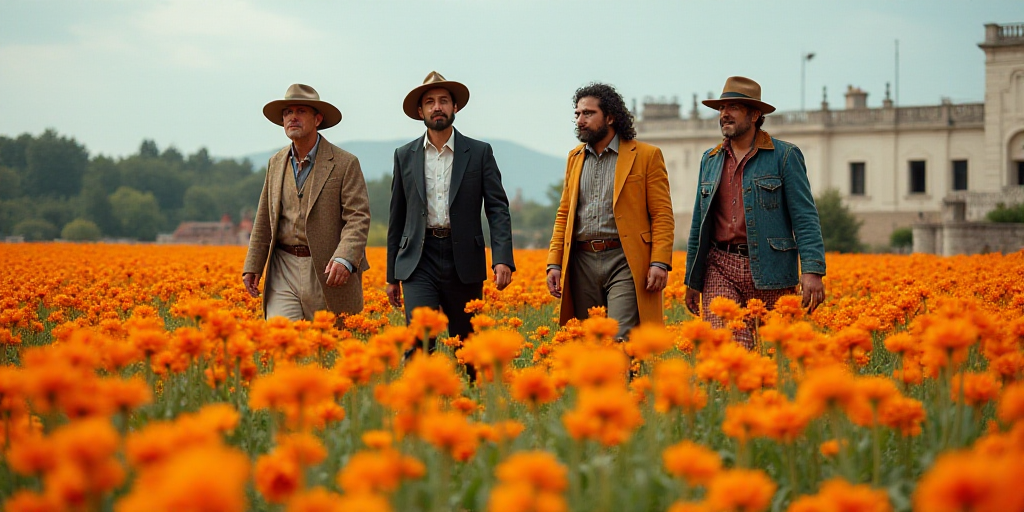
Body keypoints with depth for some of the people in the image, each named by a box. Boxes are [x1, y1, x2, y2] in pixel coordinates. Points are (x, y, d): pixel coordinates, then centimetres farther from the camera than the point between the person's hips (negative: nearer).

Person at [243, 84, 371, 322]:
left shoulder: (345, 163, -4)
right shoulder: (276, 163, 13)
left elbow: (358, 218, -11)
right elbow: (264, 221, 17)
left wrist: (345, 259, -26)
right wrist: (252, 266, 11)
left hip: (327, 272, -3)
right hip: (283, 271, 4)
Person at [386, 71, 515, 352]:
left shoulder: (479, 152, 4)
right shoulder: (405, 156, 9)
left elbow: (498, 208, -2)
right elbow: (397, 217, 14)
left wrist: (503, 259, -17)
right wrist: (392, 276, 13)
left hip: (464, 262, 0)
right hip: (419, 262, 0)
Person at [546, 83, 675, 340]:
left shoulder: (646, 155, 2)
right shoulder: (575, 157, 18)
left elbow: (662, 215, -2)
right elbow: (564, 214, 19)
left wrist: (660, 263, -14)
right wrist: (554, 263, 8)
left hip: (625, 263, -5)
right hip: (582, 262, 5)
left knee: (620, 341, -16)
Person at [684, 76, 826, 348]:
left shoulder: (785, 156, 1)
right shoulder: (710, 160, 15)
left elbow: (805, 217, -5)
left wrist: (813, 271, -17)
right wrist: (692, 280, 19)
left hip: (769, 272, -3)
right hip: (721, 268, 3)